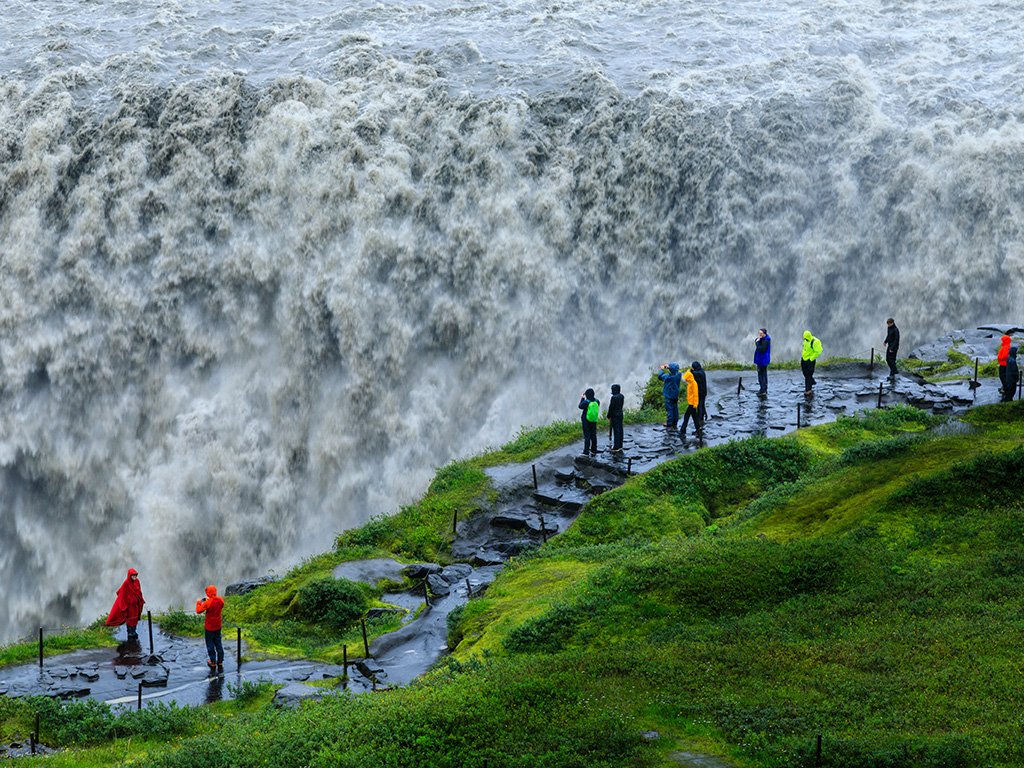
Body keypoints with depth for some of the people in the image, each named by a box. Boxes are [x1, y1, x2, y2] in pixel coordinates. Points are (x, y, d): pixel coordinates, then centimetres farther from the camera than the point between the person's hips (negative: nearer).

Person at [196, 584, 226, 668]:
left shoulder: (208, 603, -23)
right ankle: (220, 660, 23)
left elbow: (198, 610, -13)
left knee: (210, 644, 8)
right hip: (218, 626, 5)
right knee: (218, 643, 17)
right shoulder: (220, 600, -8)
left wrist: (198, 602, 5)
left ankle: (213, 662, 14)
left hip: (209, 627, -5)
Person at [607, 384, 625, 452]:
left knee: (615, 431, -3)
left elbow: (611, 407, -16)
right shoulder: (622, 396, 3)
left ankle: (615, 447, 1)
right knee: (620, 430, 12)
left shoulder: (614, 397, -20)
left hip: (615, 416, -8)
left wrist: (609, 416, -6)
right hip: (620, 414, 8)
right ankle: (620, 446, 19)